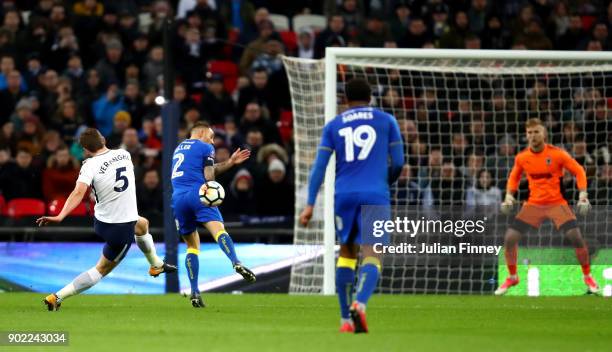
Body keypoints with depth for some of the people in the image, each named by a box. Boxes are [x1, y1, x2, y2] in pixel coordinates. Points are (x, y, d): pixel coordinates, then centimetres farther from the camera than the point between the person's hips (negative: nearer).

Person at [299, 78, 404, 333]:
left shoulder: (333, 126, 13)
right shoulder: (386, 121, 10)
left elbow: (319, 166, 3)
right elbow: (398, 162, 6)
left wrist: (310, 204, 0)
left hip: (344, 195, 2)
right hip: (375, 194, -2)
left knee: (347, 252, 18)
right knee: (371, 255, -9)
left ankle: (345, 318, 15)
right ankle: (360, 304, -37)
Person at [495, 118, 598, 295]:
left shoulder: (558, 154, -11)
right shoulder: (521, 158, -2)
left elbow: (579, 171, -3)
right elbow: (514, 177, 17)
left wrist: (583, 196, -13)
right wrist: (509, 197, 3)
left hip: (557, 203, -3)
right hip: (533, 204, 3)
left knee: (576, 237, -18)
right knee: (509, 238, -8)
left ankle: (588, 277, 4)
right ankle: (512, 277, 15)